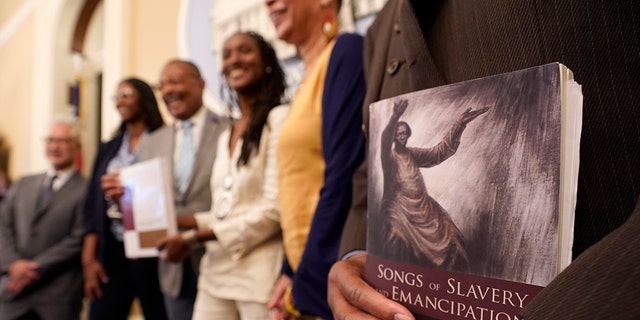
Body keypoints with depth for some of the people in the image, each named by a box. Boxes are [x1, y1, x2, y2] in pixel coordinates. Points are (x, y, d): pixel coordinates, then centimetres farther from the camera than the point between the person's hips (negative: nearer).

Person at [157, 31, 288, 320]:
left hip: (262, 273, -6)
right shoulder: (225, 136, 16)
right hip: (217, 273, 7)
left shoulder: (278, 118, -8)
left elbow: (274, 209, -15)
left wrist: (196, 238, -12)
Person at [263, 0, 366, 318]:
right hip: (310, 272, 8)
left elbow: (344, 177, -18)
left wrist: (306, 280, -13)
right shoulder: (307, 81, 15)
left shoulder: (346, 51, -10)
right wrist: (291, 273, 10)